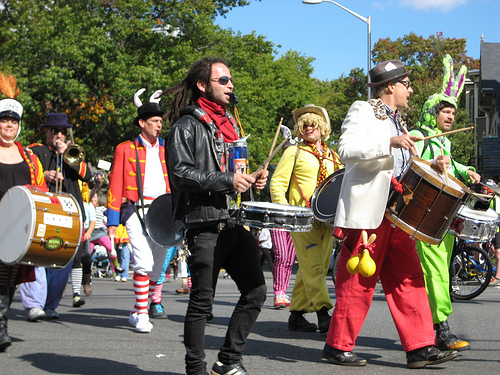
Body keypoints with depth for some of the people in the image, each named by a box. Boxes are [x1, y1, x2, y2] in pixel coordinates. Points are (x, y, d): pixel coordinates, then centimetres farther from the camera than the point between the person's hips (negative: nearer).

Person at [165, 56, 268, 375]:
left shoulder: (230, 124, 21)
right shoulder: (187, 125, -4)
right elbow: (181, 172, -15)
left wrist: (252, 179, 10)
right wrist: (227, 181, -19)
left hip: (237, 221, 8)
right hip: (205, 225, -7)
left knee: (256, 291, 3)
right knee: (202, 301, -1)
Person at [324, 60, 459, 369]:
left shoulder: (397, 121, 23)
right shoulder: (362, 111, -2)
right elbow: (346, 151, -18)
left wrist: (431, 168, 11)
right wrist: (390, 143, -25)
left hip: (397, 213, 8)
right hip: (368, 211, -8)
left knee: (409, 279, 3)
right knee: (359, 282, -4)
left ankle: (420, 347, 5)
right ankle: (338, 346, 6)